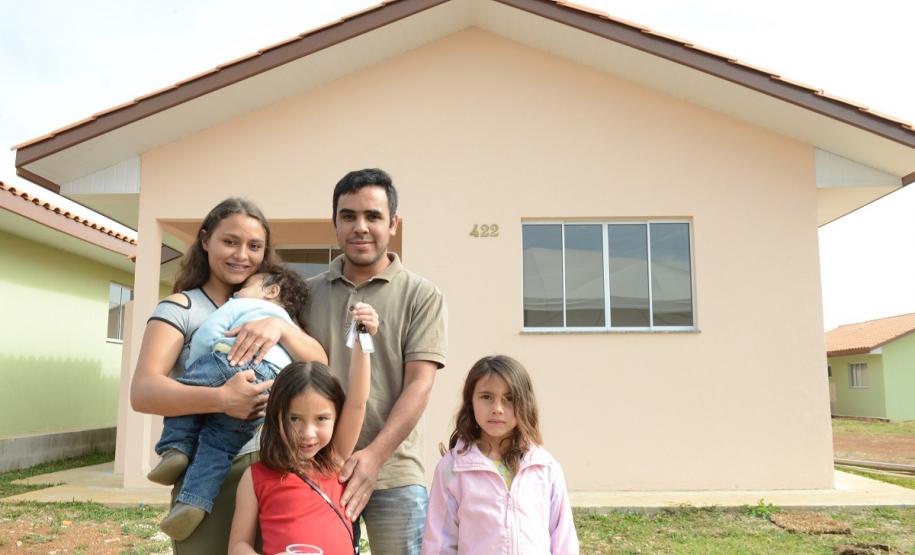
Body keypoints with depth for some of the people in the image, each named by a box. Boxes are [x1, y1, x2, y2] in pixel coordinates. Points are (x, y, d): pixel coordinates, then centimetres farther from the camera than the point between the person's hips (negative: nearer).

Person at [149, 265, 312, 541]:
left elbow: (207, 333, 10)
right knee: (219, 443, 10)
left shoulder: (241, 305, 24)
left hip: (236, 360, -5)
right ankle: (194, 502, -6)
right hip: (275, 391, 5)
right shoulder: (289, 327, 43)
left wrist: (192, 371, 21)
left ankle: (176, 448, 1)